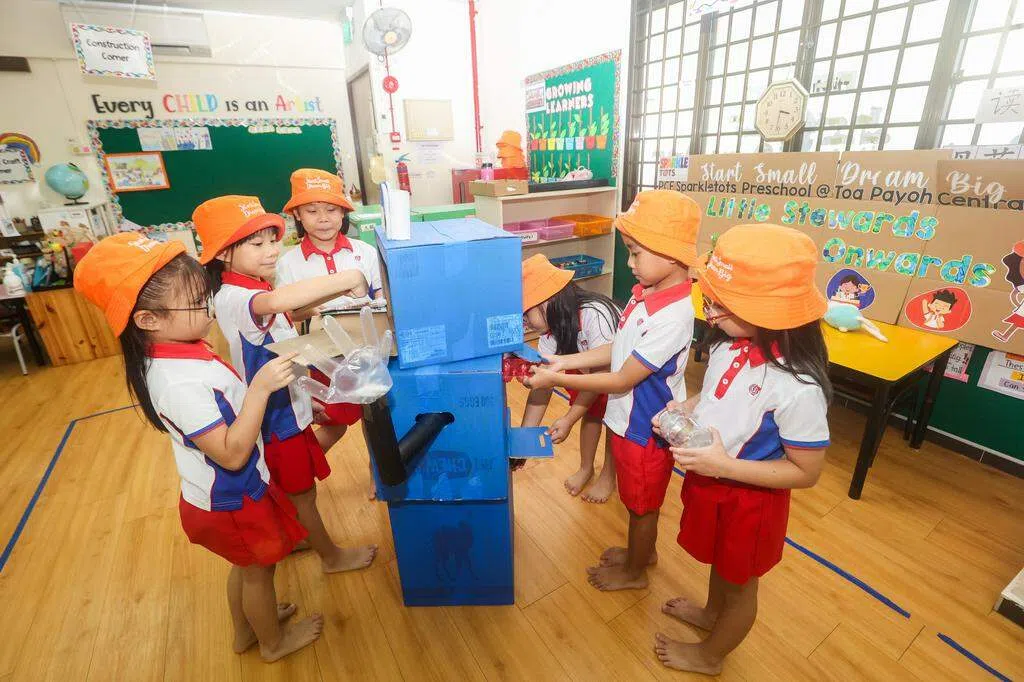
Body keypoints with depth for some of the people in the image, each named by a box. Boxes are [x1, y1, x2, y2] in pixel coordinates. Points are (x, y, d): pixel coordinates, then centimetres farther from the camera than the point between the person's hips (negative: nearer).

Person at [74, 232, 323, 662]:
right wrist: (261, 388, -36)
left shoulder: (179, 350, -5)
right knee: (259, 572, 18)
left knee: (246, 565, 30)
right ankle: (274, 642, 46)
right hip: (230, 501, -8)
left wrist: (259, 384, 0)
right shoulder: (179, 383, -35)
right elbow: (232, 453, -33)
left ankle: (245, 631, 55)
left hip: (231, 491, 8)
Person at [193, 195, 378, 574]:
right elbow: (277, 300, -52)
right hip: (276, 415, -9)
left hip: (284, 406, 9)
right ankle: (332, 556, 34)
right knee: (302, 493, 13)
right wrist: (346, 279, -48)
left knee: (288, 489, 27)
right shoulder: (233, 298, -29)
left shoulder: (250, 290, 4)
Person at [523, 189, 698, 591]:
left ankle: (634, 573, 43)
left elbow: (622, 380, -27)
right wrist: (565, 361, -2)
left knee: (642, 504, 17)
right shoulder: (647, 292, -5)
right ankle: (642, 551, 54)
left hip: (646, 427, -8)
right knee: (638, 501, 28)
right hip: (629, 419, 8)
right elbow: (620, 350, 4)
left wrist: (555, 379, -22)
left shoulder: (672, 317, -32)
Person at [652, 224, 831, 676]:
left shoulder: (797, 385, -35)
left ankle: (709, 657, 52)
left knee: (739, 584, 24)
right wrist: (683, 410, -13)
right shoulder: (730, 340, -15)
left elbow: (806, 472, -22)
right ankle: (711, 612, 64)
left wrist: (723, 465, -29)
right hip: (707, 480, 6)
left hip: (748, 497, -6)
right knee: (720, 561, 34)